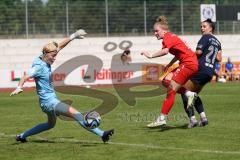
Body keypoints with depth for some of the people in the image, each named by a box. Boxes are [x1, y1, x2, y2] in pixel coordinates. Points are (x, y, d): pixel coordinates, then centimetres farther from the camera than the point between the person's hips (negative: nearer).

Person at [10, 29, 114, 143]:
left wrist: (73, 36, 8)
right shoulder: (39, 66, -18)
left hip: (51, 100, 11)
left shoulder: (46, 61, 5)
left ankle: (22, 136, 36)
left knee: (51, 124, 32)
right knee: (76, 114, -19)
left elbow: (59, 47, 11)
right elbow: (25, 77, -29)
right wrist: (19, 88, -47)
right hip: (49, 102, -11)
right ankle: (101, 134, -24)